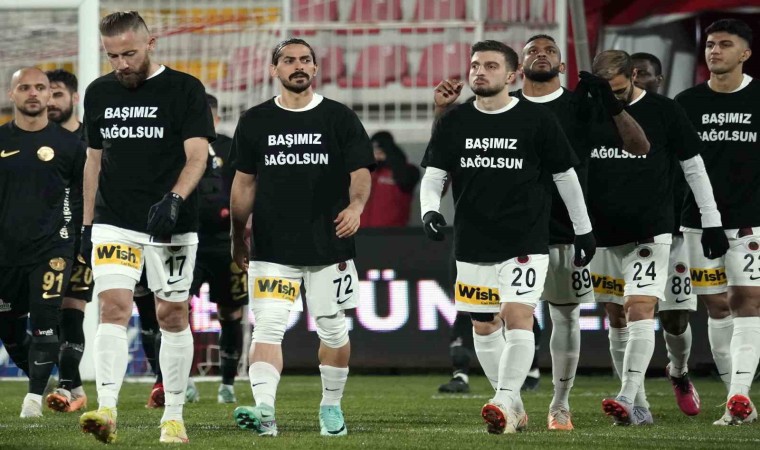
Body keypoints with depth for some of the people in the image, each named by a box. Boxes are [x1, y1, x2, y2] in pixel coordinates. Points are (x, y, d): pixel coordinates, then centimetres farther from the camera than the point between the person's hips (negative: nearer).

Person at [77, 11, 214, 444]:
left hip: (171, 226, -2)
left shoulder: (185, 90, -3)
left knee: (172, 315, 3)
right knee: (114, 308, -12)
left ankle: (174, 416, 12)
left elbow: (197, 155, -10)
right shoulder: (99, 93, 10)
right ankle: (106, 411, -21)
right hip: (114, 224, 2)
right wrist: (87, 224, 15)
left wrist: (174, 200, -27)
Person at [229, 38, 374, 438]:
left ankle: (331, 406, 23)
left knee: (333, 328, 7)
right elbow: (244, 182, 14)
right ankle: (264, 410, -20)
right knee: (267, 327, -12)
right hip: (272, 246, 0)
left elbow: (361, 172, 1)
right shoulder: (255, 122, 8)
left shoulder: (339, 119, 3)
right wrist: (238, 236, 14)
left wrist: (356, 205, -20)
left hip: (329, 245, 0)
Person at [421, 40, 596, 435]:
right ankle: (514, 407, 21)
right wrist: (429, 210, -13)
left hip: (525, 243, -4)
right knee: (484, 327, 8)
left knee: (518, 318, -18)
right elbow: (433, 175, 8)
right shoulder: (453, 123, 4)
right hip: (473, 246, 4)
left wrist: (584, 231, 10)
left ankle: (504, 403, -21)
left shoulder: (537, 121, -3)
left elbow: (566, 176, 5)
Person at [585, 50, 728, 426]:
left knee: (640, 310, -17)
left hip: (651, 232, -4)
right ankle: (639, 408, 13)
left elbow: (694, 168, 3)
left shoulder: (663, 112, -1)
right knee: (617, 319, 6)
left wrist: (712, 223, 1)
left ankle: (628, 398, -25)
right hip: (604, 235, 4)